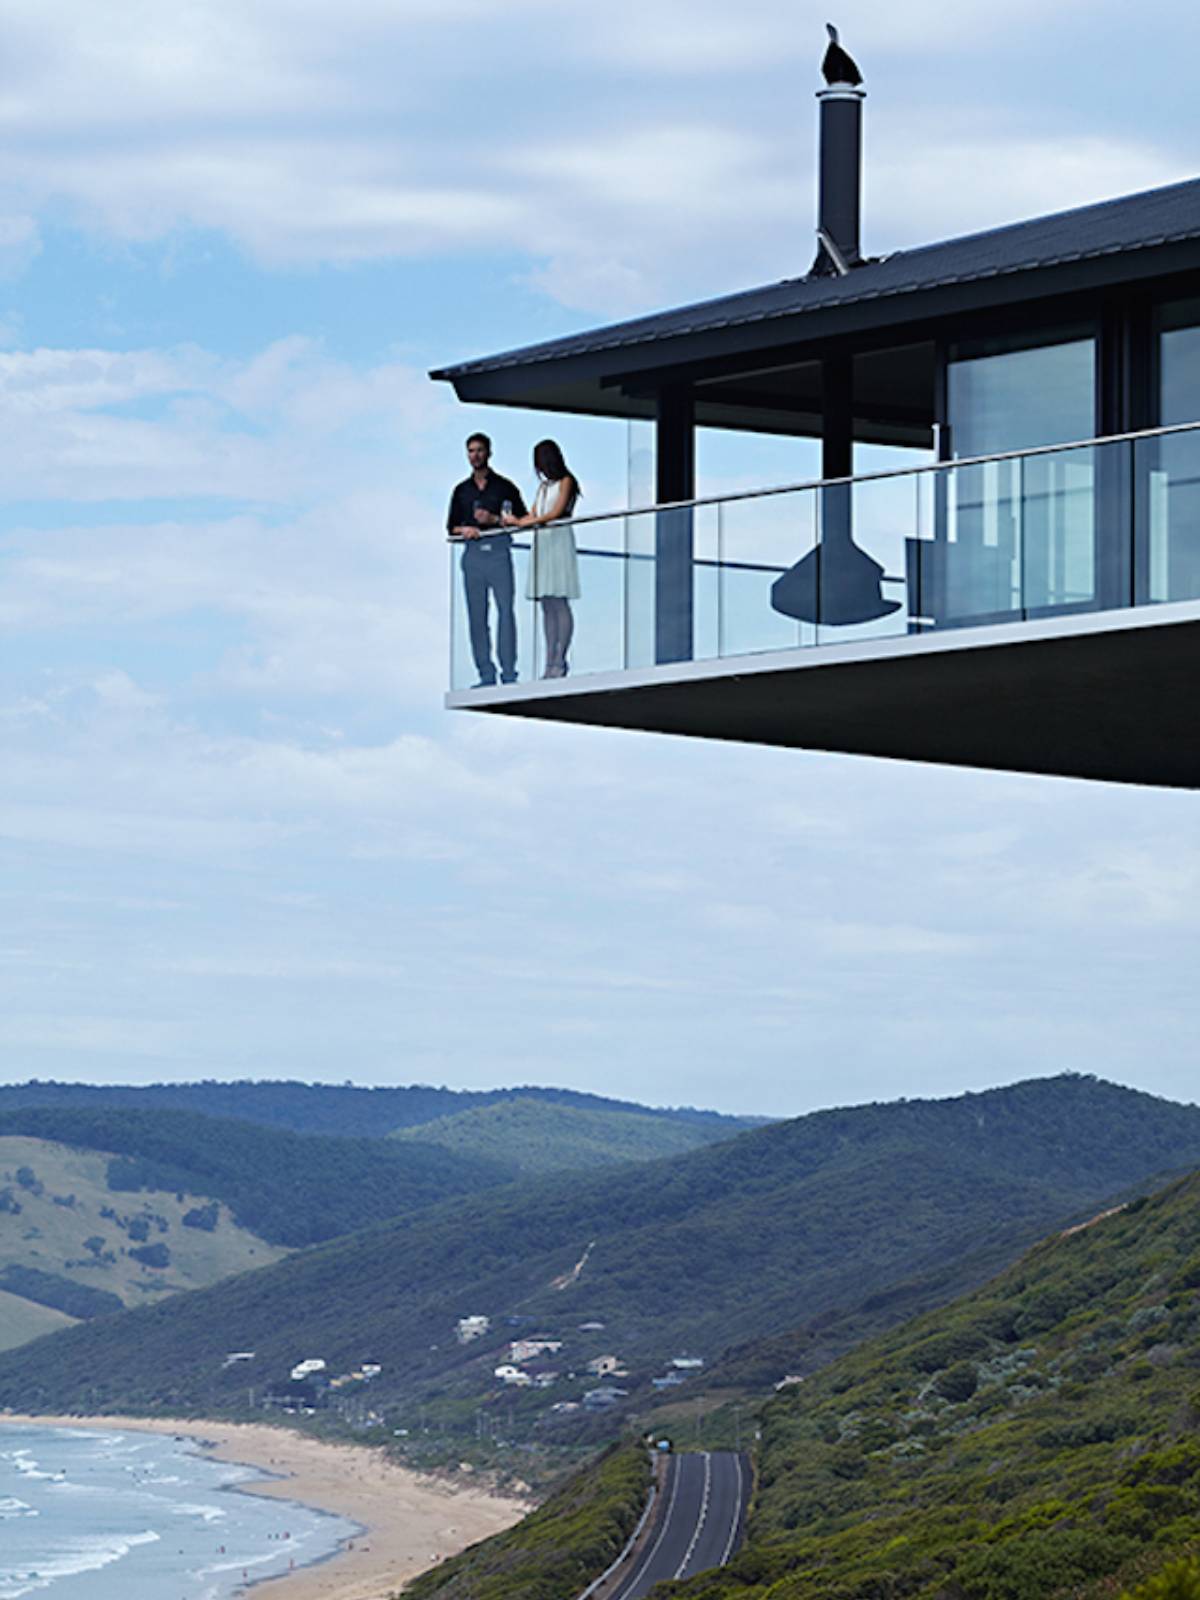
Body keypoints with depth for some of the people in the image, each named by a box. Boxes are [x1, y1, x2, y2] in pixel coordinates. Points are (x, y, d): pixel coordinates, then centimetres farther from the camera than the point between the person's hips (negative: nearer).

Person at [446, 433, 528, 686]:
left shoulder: (504, 486, 9)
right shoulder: (461, 490, 18)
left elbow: (522, 519, 5)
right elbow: (451, 526, 19)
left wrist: (494, 519, -9)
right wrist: (464, 529, -3)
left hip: (498, 551, -3)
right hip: (472, 552, 3)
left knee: (506, 609, -12)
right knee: (477, 615, -2)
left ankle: (509, 673, -14)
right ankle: (486, 675, -1)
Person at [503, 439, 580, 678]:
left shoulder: (565, 482, 2)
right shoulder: (543, 485, 23)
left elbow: (557, 512, -8)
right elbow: (533, 515, 18)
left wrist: (526, 522, -9)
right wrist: (515, 521, 1)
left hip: (558, 539, -7)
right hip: (541, 542, 7)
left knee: (559, 603, -11)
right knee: (547, 606, 1)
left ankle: (559, 662, -14)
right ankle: (551, 664, -2)